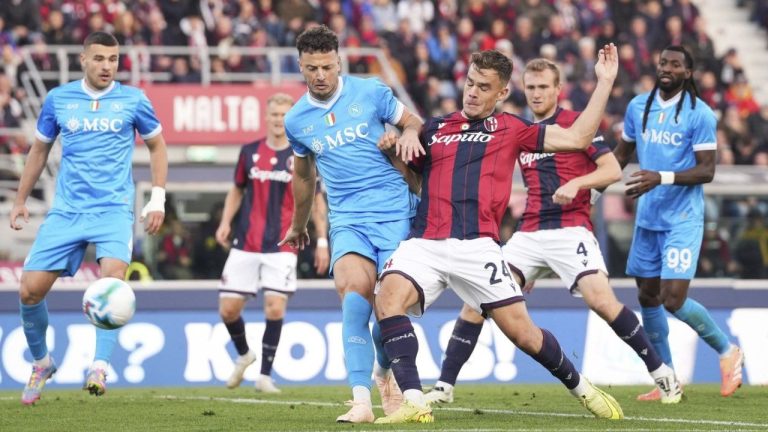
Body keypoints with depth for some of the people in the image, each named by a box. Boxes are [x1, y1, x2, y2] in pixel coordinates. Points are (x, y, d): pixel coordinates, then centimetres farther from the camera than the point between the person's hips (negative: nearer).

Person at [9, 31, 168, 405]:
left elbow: (156, 146, 15)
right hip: (66, 211, 2)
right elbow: (39, 149, 19)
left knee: (112, 277, -28)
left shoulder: (132, 100, 2)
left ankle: (100, 366, -25)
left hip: (114, 209, -2)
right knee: (30, 289, -5)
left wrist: (157, 199, 7)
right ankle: (41, 363, 19)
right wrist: (20, 201, 18)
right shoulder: (58, 99, 6)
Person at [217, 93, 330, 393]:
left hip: (282, 247, -2)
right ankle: (244, 355, 29)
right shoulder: (250, 152, 6)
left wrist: (322, 240, 1)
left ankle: (265, 375, -1)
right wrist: (225, 222, 5)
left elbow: (316, 200, 7)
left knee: (275, 308, -14)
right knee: (228, 309, 0)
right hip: (245, 245, 2)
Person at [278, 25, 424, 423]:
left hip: (395, 211, -1)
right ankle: (361, 400, -31)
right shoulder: (296, 120, 8)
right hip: (347, 220, 1)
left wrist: (410, 135, -13)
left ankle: (384, 372, 28)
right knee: (355, 291, -25)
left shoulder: (370, 92, -1)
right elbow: (304, 175, 25)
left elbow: (411, 121, 11)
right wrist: (298, 226, 36)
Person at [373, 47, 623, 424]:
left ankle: (582, 389, 22)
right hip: (424, 243, 2)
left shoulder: (510, 129, 12)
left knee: (522, 332, -4)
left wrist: (604, 82, 6)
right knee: (388, 299, -26)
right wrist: (393, 148, 6)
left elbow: (576, 138, 6)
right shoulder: (434, 129, 19)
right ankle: (414, 403, -29)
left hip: (477, 247, -2)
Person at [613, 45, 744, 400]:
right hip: (647, 218, 6)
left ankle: (727, 352, 10)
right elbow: (623, 152, 19)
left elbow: (706, 171, -14)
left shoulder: (700, 114, -11)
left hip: (682, 219, -6)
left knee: (673, 300, -13)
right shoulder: (638, 107, 5)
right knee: (648, 297, 8)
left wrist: (662, 178, -26)